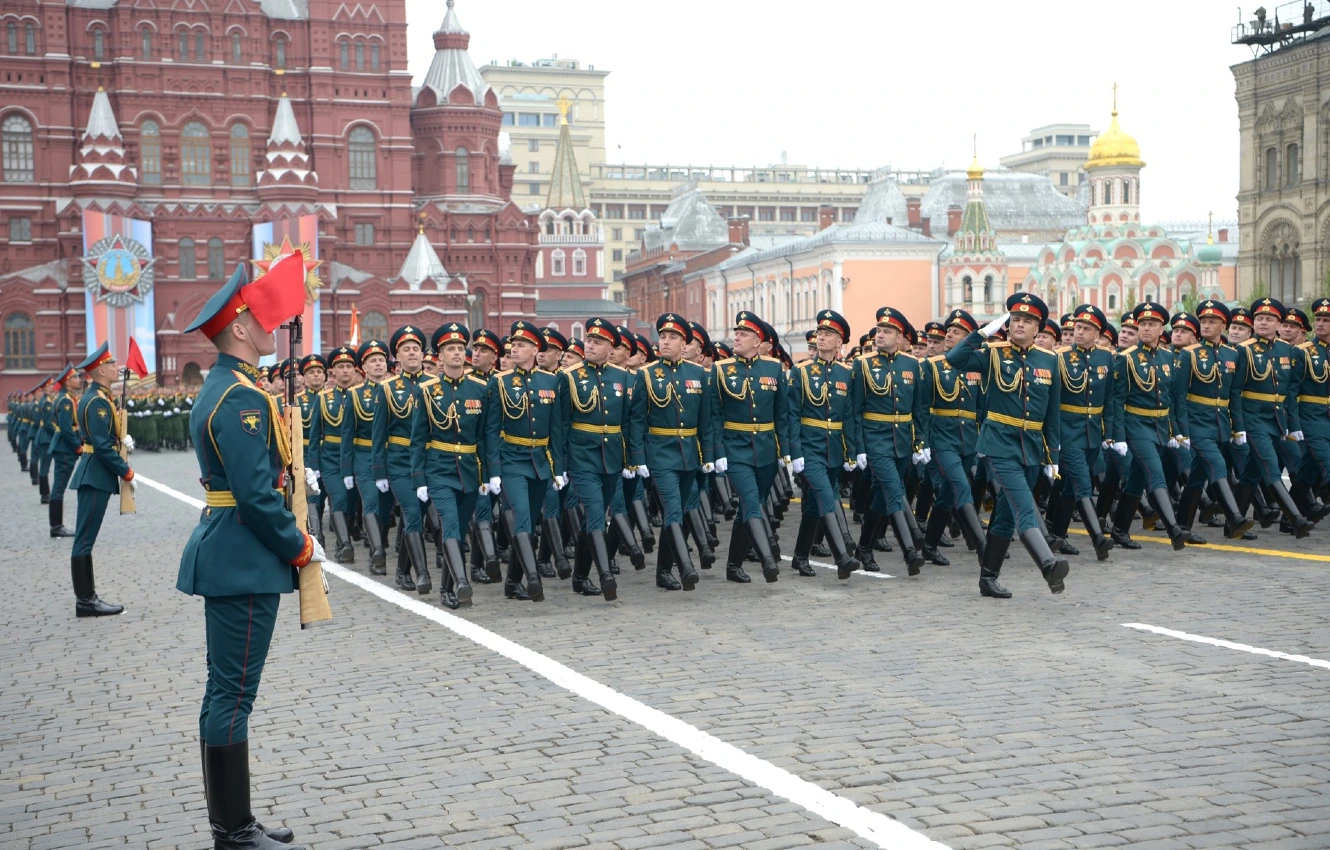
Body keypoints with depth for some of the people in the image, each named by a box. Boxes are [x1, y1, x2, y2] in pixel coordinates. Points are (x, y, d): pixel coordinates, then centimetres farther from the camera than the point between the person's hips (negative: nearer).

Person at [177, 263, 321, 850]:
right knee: (233, 695, -4)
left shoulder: (219, 387, 14)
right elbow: (257, 497, -22)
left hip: (226, 555, 11)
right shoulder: (243, 398, -18)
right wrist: (301, 547, -11)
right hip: (245, 562, -11)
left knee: (226, 692, 14)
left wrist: (291, 475, 10)